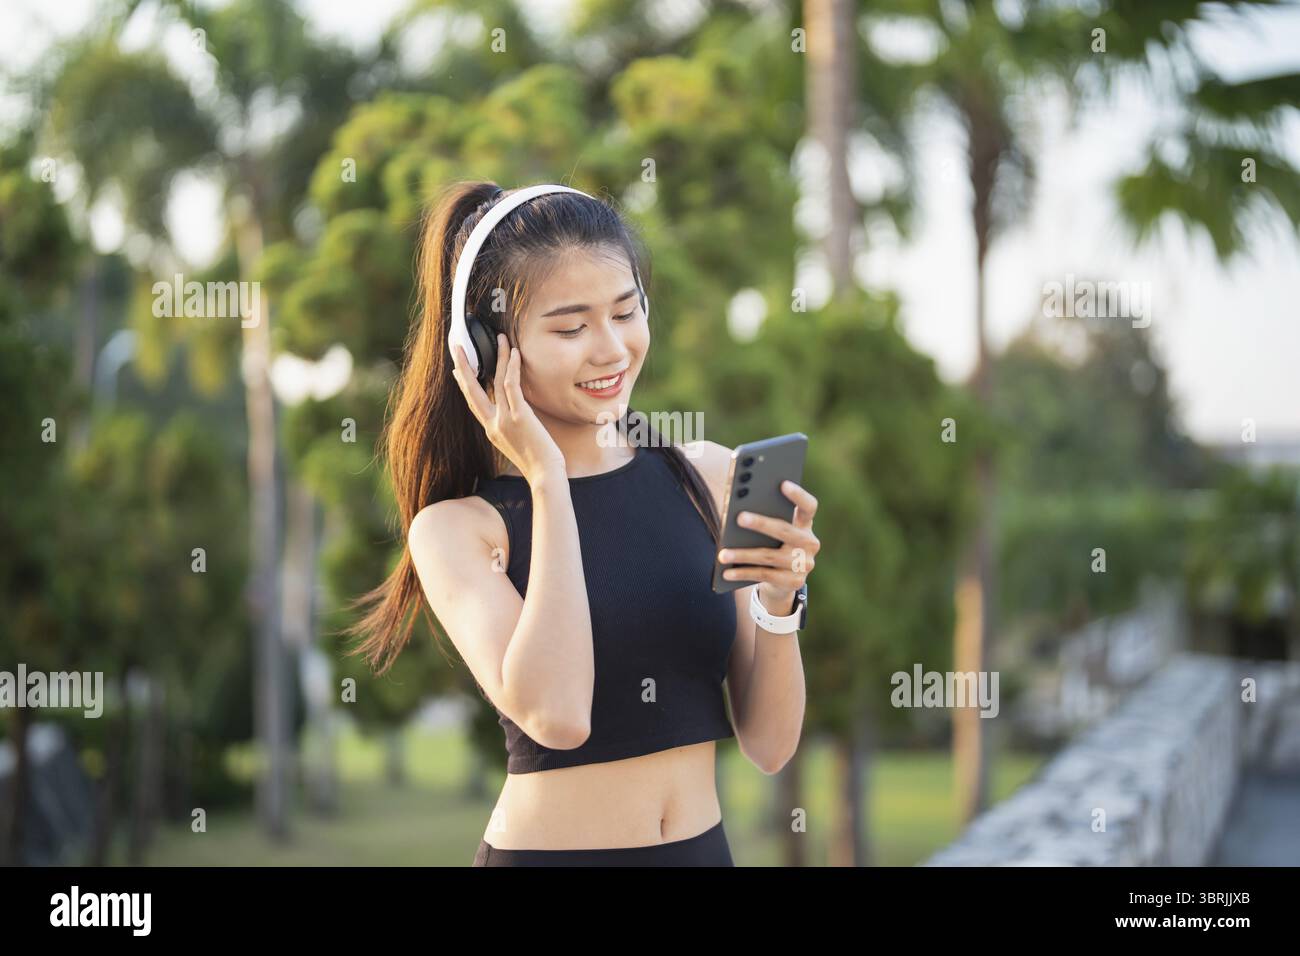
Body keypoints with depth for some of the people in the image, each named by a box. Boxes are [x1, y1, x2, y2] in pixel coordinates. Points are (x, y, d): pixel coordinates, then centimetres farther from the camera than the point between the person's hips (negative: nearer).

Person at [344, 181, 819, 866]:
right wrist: (546, 477, -18)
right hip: (545, 848, -3)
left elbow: (769, 746, -1)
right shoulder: (457, 527, -8)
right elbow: (556, 716, -25)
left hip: (705, 845, 3)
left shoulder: (709, 477, -1)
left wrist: (779, 601, -19)